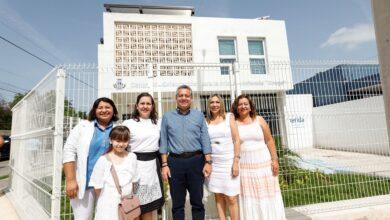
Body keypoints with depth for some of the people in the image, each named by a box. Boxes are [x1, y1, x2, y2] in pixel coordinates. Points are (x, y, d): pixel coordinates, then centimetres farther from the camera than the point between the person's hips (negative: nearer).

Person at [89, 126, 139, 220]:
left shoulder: (132, 157, -3)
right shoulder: (103, 160, -11)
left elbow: (133, 180, 5)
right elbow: (97, 186, -3)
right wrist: (104, 201, 2)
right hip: (108, 206, -2)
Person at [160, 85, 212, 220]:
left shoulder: (199, 115, 5)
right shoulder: (167, 117, 5)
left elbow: (205, 140, 2)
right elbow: (163, 142, 4)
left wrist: (208, 162, -4)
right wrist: (164, 165, -1)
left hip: (196, 161, 0)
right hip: (175, 162, 1)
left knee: (197, 201, 12)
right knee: (177, 203, 13)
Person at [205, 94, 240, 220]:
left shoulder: (229, 117, 1)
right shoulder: (206, 122, 7)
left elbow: (236, 140, -4)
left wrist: (236, 161, -11)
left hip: (229, 162, -2)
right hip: (213, 163, 2)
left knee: (231, 198, -1)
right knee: (218, 196, 9)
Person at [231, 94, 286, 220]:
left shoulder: (259, 120, 2)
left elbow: (269, 141, 3)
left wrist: (274, 160, -3)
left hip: (263, 163, 1)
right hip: (244, 165, 0)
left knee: (266, 194, 11)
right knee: (249, 197, 9)